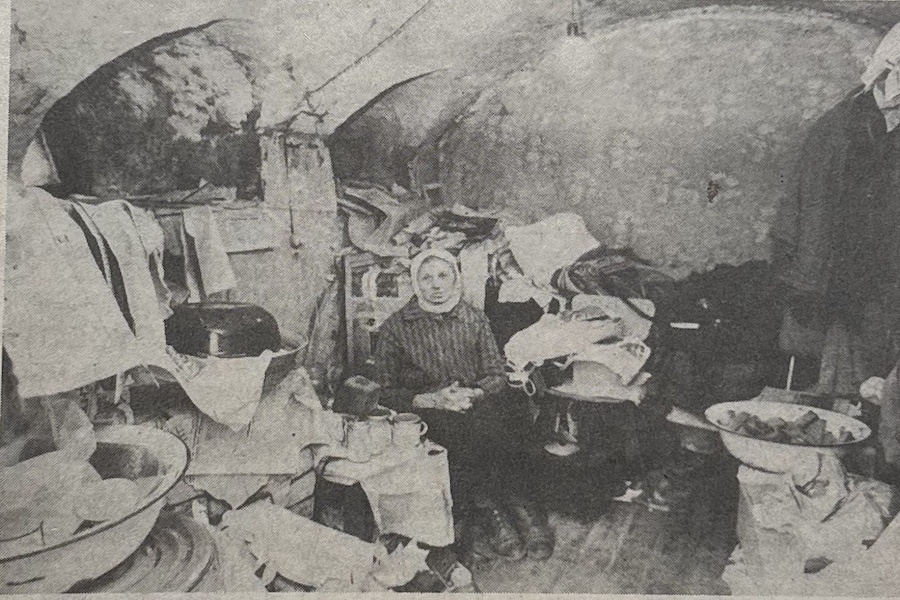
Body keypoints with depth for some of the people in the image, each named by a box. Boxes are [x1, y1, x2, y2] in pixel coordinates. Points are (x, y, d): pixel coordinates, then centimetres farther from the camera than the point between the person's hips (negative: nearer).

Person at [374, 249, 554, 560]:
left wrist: (474, 393, -13)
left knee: (509, 416, -32)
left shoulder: (474, 319, 13)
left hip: (477, 405, 3)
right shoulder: (395, 327, 4)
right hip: (425, 414, -2)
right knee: (474, 429, -35)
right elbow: (386, 393, -2)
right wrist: (433, 400, -17)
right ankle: (484, 510, -20)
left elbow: (497, 375, 10)